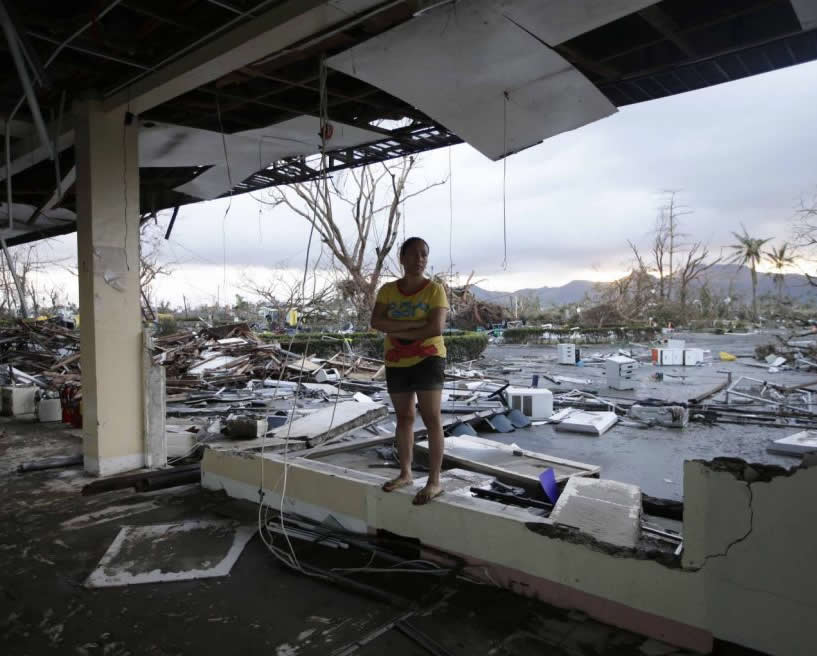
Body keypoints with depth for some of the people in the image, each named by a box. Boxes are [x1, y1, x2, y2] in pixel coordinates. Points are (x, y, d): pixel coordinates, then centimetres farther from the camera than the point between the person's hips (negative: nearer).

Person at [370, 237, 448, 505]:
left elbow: (436, 328, -20)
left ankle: (434, 481, 1)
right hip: (396, 363, 5)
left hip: (428, 359, -4)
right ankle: (405, 474, 27)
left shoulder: (435, 289, -7)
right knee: (404, 417, 14)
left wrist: (397, 332, -14)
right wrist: (414, 324, -20)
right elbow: (376, 322, -11)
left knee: (431, 418, -6)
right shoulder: (388, 290, 3)